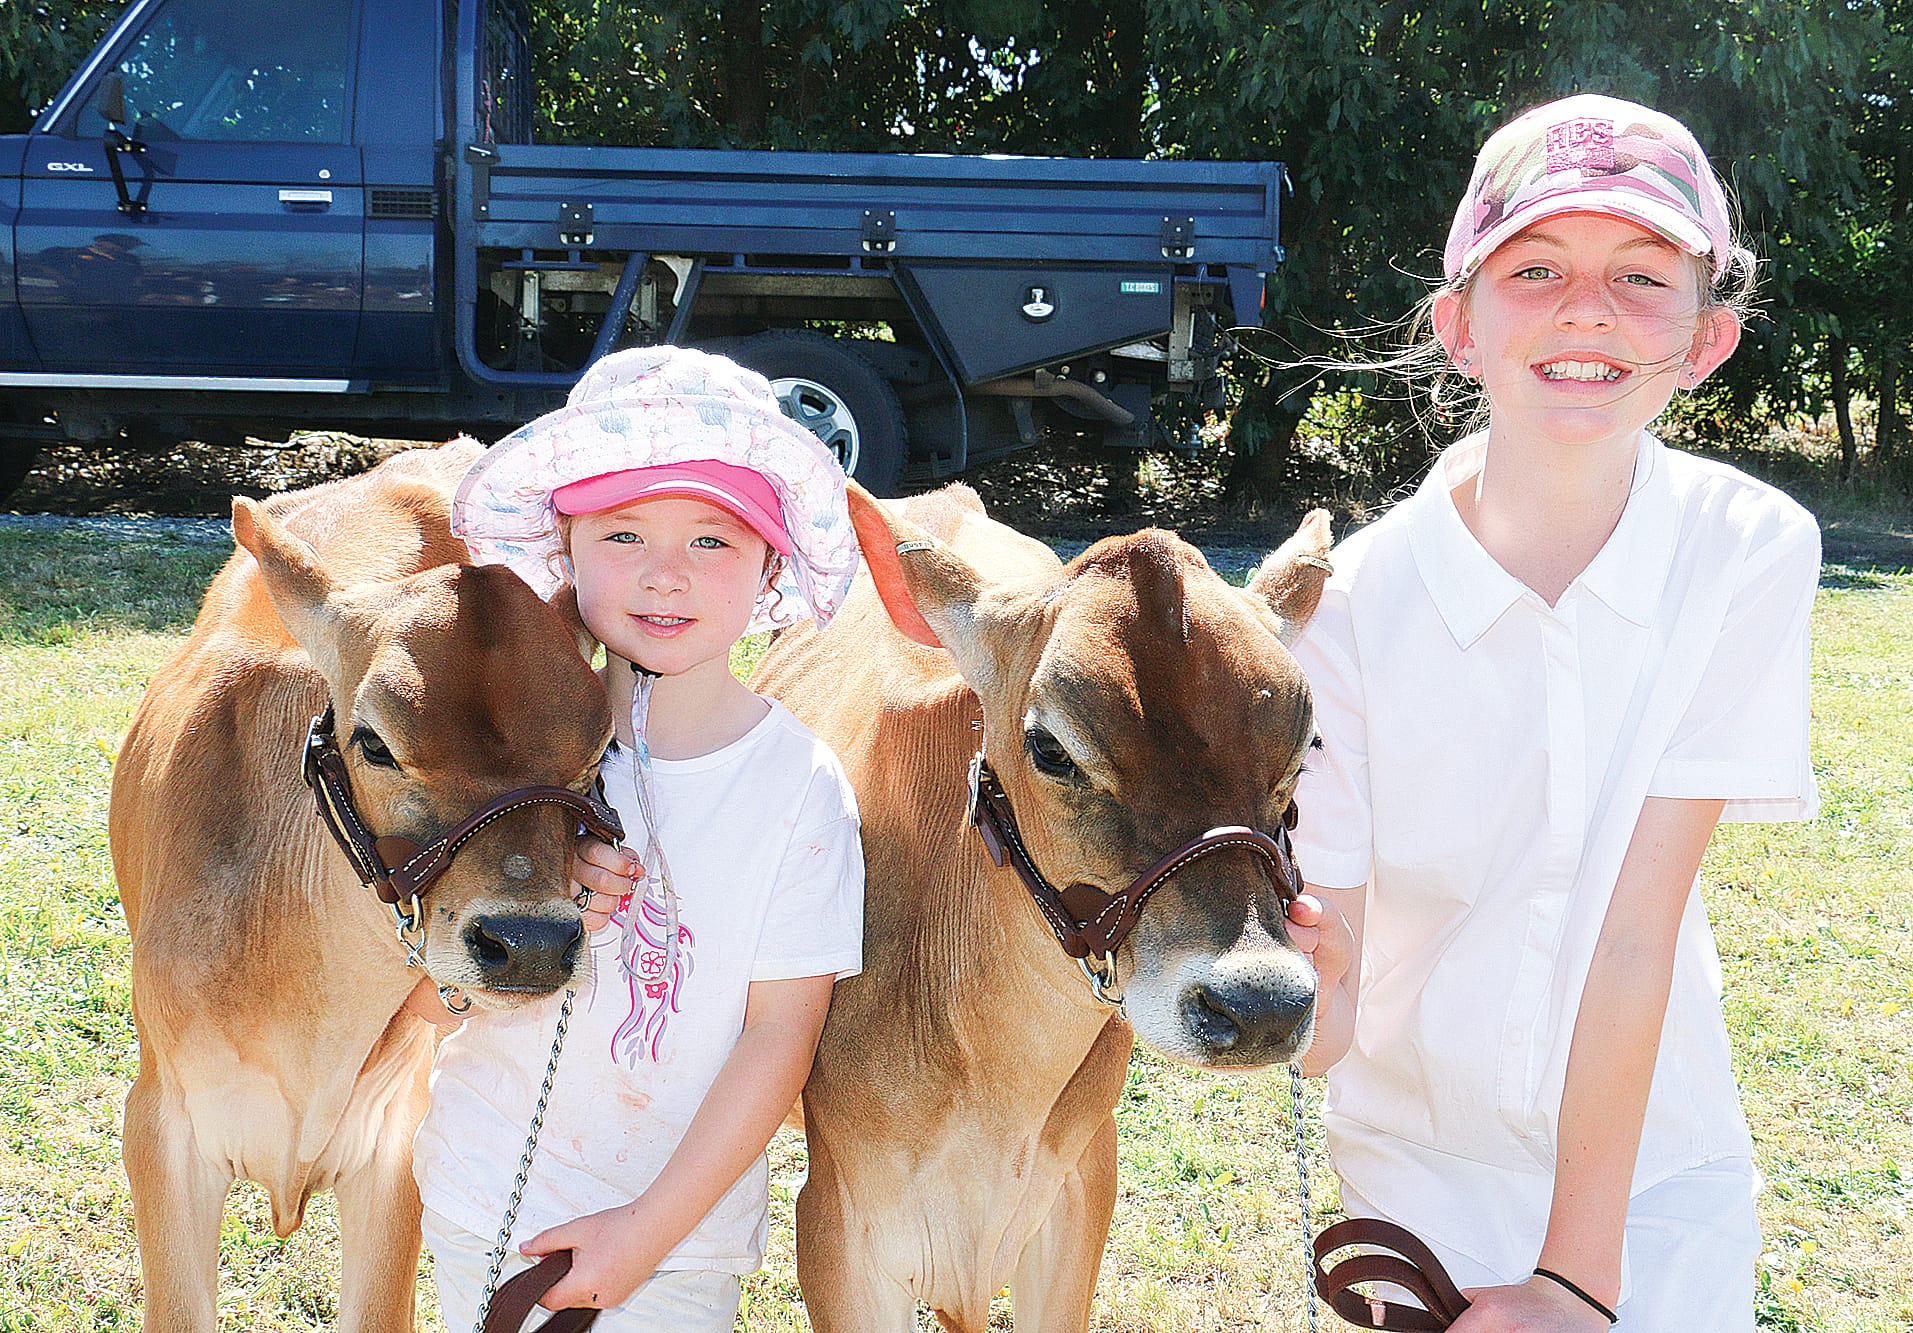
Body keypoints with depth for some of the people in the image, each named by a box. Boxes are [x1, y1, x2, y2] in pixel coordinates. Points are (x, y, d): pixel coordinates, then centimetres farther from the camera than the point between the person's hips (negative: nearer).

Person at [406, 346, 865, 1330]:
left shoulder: (800, 785, -12)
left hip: (683, 1230, -1)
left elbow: (779, 1037, -11)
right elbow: (426, 993, -3)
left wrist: (648, 1229, -13)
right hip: (482, 1203, 2)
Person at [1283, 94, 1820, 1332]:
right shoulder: (1356, 600, -17)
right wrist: (1289, 986, -39)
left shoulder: (1751, 548, -16)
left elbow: (1637, 924, -18)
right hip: (1425, 1154, 0)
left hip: (1660, 1160, 1)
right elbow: (1327, 1022, -16)